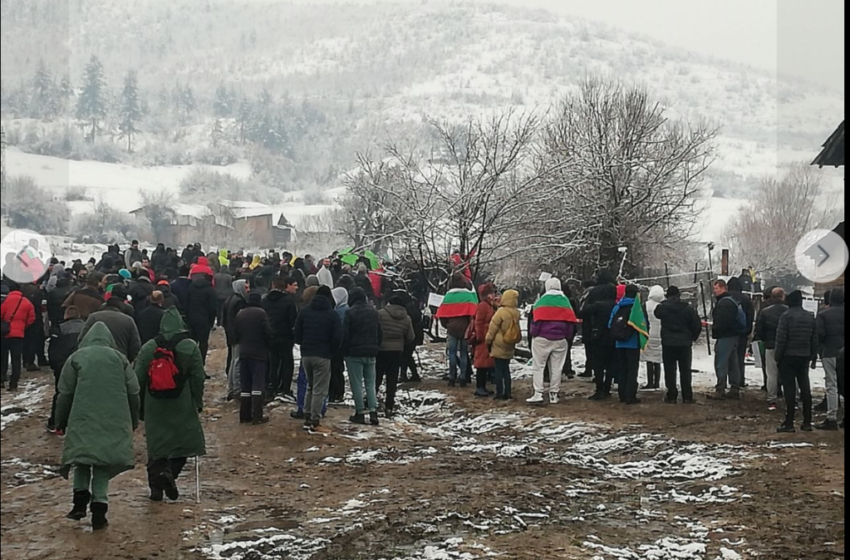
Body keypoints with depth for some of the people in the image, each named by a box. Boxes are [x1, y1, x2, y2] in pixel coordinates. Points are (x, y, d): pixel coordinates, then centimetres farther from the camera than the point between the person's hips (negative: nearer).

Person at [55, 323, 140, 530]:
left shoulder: (76, 358, 5)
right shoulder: (119, 358, 8)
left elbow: (65, 393, 5)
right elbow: (133, 392, 9)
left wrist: (61, 422, 15)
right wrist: (133, 421, 20)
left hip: (83, 420, -1)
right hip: (114, 422, 1)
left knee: (83, 460, 14)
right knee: (103, 465, 7)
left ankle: (80, 500, 1)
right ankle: (99, 508, -2)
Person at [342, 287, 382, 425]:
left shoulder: (350, 312, -12)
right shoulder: (373, 311, 8)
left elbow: (345, 335, -12)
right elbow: (380, 333, 14)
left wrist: (344, 352, -2)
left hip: (354, 353, -5)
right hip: (371, 353, 5)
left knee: (356, 383, 1)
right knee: (370, 382, 9)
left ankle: (360, 413, 1)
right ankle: (373, 411, 1)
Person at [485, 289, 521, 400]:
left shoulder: (501, 312, -17)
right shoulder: (516, 313, 0)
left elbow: (493, 328, -12)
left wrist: (488, 341, -1)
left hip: (499, 345, -6)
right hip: (509, 346, 6)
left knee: (499, 369, -1)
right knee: (506, 369, 13)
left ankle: (499, 393, -1)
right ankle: (507, 393, 14)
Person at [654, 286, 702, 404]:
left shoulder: (662, 307, -7)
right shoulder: (688, 308, -5)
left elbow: (656, 314, 16)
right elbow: (697, 325, -1)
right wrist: (692, 337, 14)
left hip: (668, 343, -1)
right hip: (685, 343, 1)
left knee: (670, 370, 7)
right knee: (685, 371, 9)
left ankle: (671, 396, 5)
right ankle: (687, 397, 9)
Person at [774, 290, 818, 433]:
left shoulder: (786, 316, -12)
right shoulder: (810, 317, 7)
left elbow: (781, 339, -14)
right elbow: (814, 340, 10)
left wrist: (778, 357, -7)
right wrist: (813, 357, 16)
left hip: (788, 357, -5)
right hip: (804, 357, 6)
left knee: (790, 389, -5)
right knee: (805, 388, 11)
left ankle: (789, 423, -5)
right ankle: (807, 422, 13)